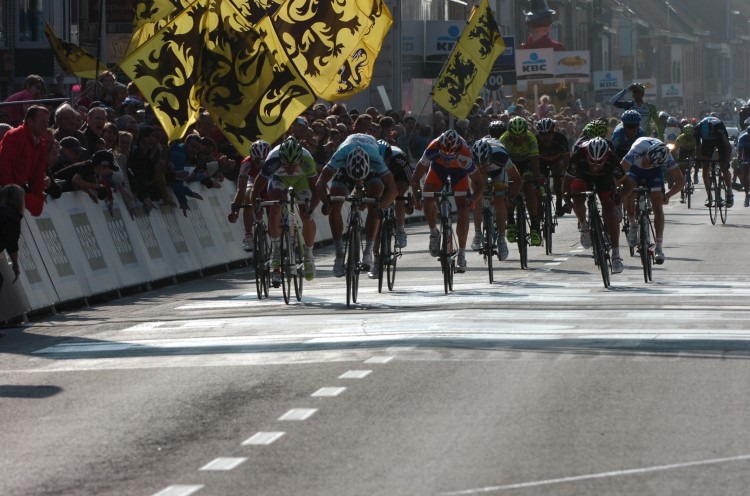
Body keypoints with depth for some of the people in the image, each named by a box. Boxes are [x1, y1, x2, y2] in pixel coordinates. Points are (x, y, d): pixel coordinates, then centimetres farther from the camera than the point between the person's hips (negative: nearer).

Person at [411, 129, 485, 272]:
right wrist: (416, 197, -40)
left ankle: (462, 254, -4)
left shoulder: (465, 155, -40)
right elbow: (416, 177, -30)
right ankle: (434, 232, 10)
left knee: (462, 210, -12)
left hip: (459, 169, -1)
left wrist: (472, 200, -46)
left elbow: (479, 184, -30)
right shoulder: (433, 149, -39)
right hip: (438, 167, 1)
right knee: (428, 201, -19)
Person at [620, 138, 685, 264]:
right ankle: (633, 224, -6)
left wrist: (667, 195, -42)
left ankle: (659, 248, -13)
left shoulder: (666, 156, -34)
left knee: (658, 206, -14)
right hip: (635, 168, 0)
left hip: (654, 172, 0)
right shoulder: (638, 148, -41)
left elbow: (680, 180, -28)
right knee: (627, 187, -29)